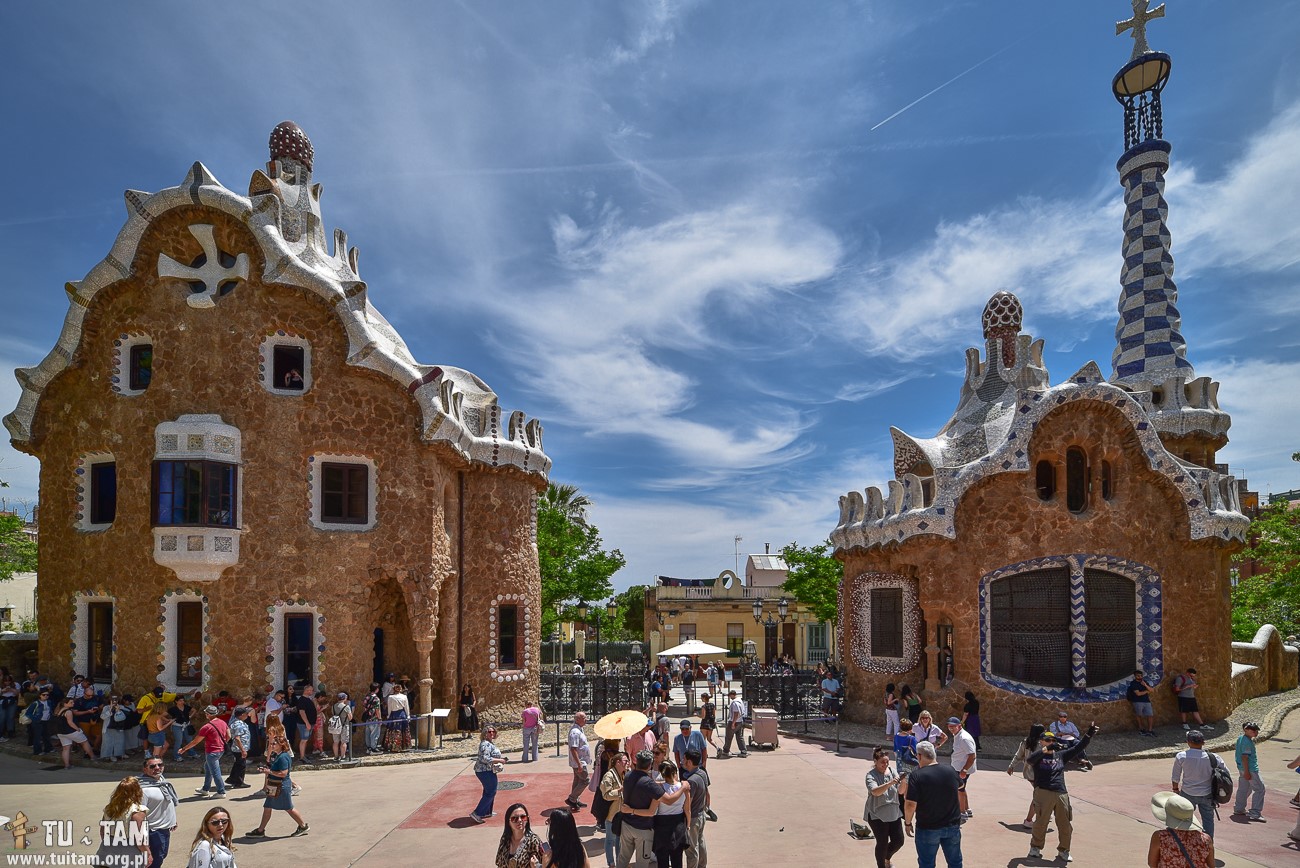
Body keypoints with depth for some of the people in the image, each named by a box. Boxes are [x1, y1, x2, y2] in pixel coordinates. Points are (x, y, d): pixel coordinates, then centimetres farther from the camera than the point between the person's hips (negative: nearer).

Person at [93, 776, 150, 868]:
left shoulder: (109, 808, 5)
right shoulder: (137, 810, -17)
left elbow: (102, 831, 13)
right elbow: (138, 838, -19)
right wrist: (148, 854, -8)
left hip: (107, 854, 7)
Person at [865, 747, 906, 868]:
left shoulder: (892, 771, 0)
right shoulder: (871, 775, -15)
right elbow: (875, 791, -32)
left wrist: (903, 782, -27)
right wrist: (890, 783, -44)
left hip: (894, 813, 5)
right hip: (877, 815, -5)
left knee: (899, 841, 8)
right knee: (882, 843, 0)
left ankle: (887, 857, 38)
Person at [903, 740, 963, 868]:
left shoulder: (916, 776, -20)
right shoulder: (950, 771, -6)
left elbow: (910, 805, -22)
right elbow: (960, 785, 18)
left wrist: (907, 823, -6)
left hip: (928, 829, -3)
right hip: (953, 826, 4)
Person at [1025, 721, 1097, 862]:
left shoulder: (1060, 755, 16)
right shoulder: (1038, 756, 3)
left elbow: (1077, 748, 11)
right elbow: (1030, 759, -20)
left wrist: (1088, 735, -2)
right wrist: (1045, 750, -31)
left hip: (1062, 794, 4)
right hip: (1044, 793, -4)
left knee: (1065, 825, 7)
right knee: (1041, 823, 0)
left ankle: (1063, 851, 24)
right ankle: (1035, 847, 19)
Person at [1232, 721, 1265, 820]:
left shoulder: (1241, 738, 9)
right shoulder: (1247, 742, -21)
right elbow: (1244, 757, -22)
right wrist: (1247, 772, -21)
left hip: (1242, 768, 10)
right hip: (1250, 769, -10)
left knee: (1243, 789, 17)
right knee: (1259, 789, -2)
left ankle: (1238, 809, 24)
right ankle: (1255, 813, -4)